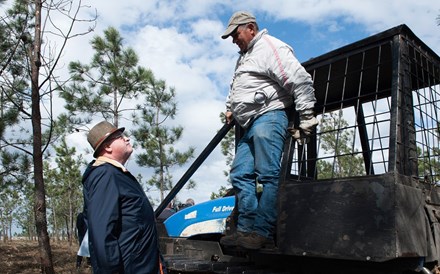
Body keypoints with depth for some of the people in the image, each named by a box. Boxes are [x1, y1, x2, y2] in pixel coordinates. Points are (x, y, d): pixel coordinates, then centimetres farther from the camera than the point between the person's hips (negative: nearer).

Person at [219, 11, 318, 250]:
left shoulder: (270, 47, -2)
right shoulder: (244, 56, 29)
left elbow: (301, 81, -11)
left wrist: (306, 118, -13)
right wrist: (231, 110, 26)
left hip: (268, 117, -10)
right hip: (249, 125, 10)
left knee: (268, 175, -13)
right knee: (240, 175, 0)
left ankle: (263, 233, -13)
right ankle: (245, 230, 0)